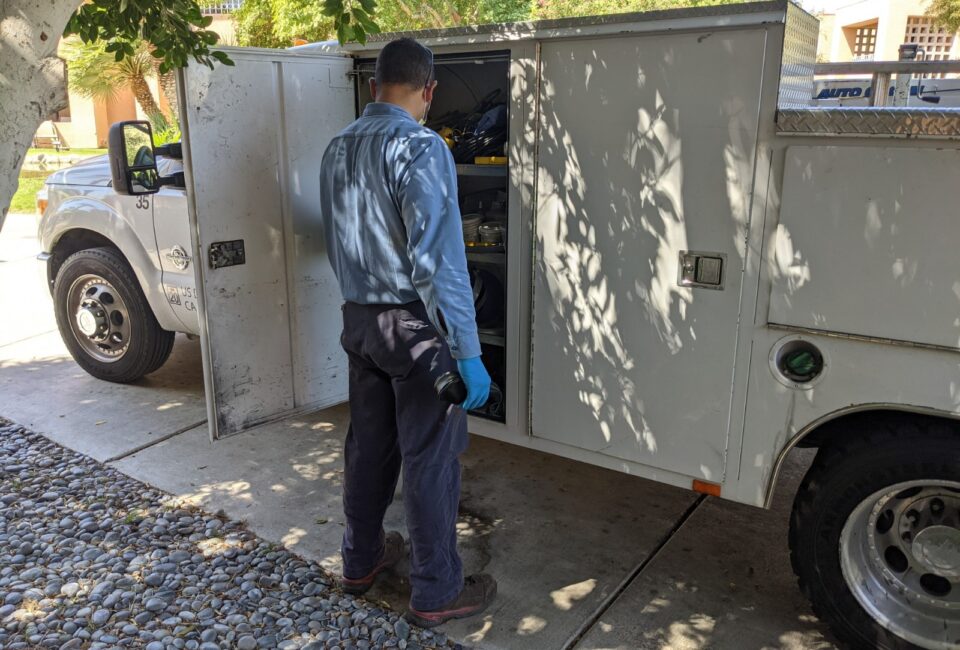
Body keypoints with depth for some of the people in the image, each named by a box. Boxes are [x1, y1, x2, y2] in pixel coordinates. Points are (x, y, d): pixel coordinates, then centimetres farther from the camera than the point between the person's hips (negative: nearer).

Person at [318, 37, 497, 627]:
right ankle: (436, 594, 18)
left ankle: (361, 561, 35)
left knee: (368, 444, 19)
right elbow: (438, 261, -24)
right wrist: (468, 352, -22)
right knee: (431, 459, 4)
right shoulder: (421, 147, -17)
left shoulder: (338, 148, 7)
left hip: (359, 319, 8)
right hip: (416, 325, -7)